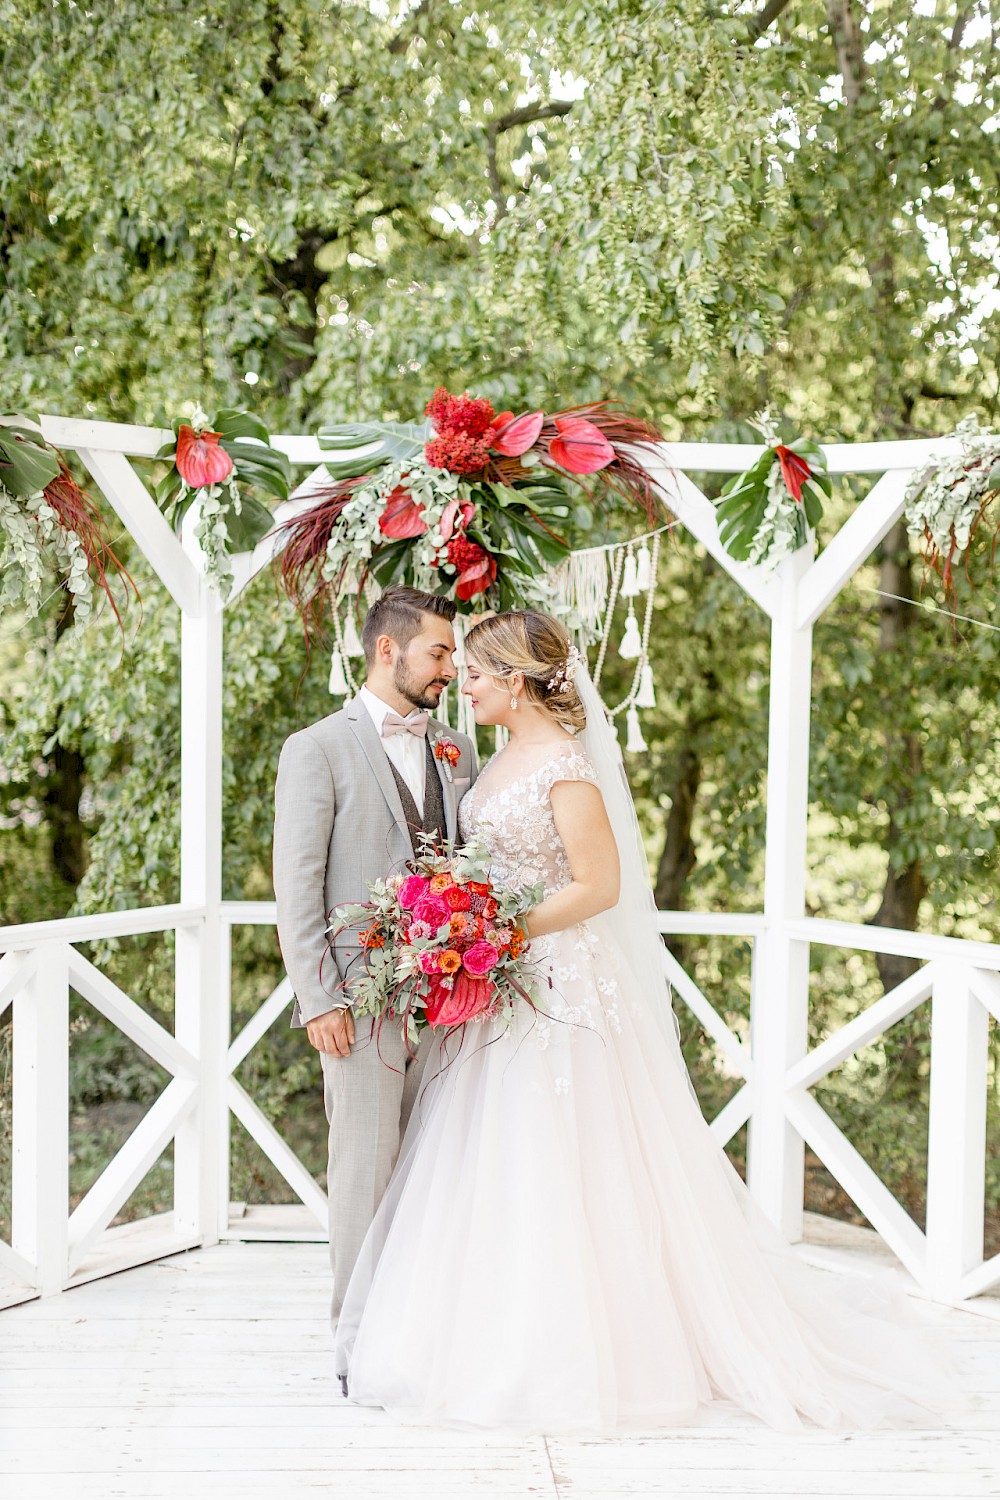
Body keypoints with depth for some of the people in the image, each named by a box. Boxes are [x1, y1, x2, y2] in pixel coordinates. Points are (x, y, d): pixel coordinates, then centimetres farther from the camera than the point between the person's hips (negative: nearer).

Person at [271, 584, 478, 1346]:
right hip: (363, 997, -5)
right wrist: (319, 999, -11)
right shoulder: (318, 749, -3)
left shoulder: (458, 750, 13)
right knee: (366, 1169, 1)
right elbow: (296, 888, -6)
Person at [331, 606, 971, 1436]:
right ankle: (500, 1346, 23)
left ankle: (569, 1360, 10)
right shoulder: (504, 756, 11)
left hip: (558, 986, -9)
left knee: (558, 1172, -2)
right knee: (495, 1173, 12)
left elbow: (598, 885, -18)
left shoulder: (566, 764, -15)